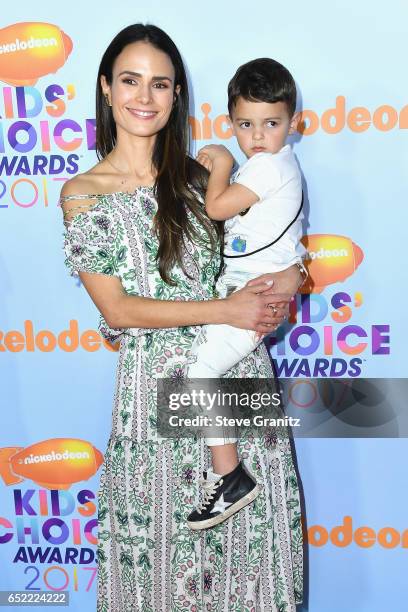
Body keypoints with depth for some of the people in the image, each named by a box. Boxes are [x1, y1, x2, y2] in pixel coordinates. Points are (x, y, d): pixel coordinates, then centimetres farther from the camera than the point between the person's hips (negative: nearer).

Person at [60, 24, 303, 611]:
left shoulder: (195, 176, 8)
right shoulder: (82, 194, -3)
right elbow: (116, 309, -10)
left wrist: (282, 275, -7)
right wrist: (224, 309, -15)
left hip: (238, 369, 4)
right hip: (157, 381, -3)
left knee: (250, 527, 13)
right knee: (166, 536, 11)